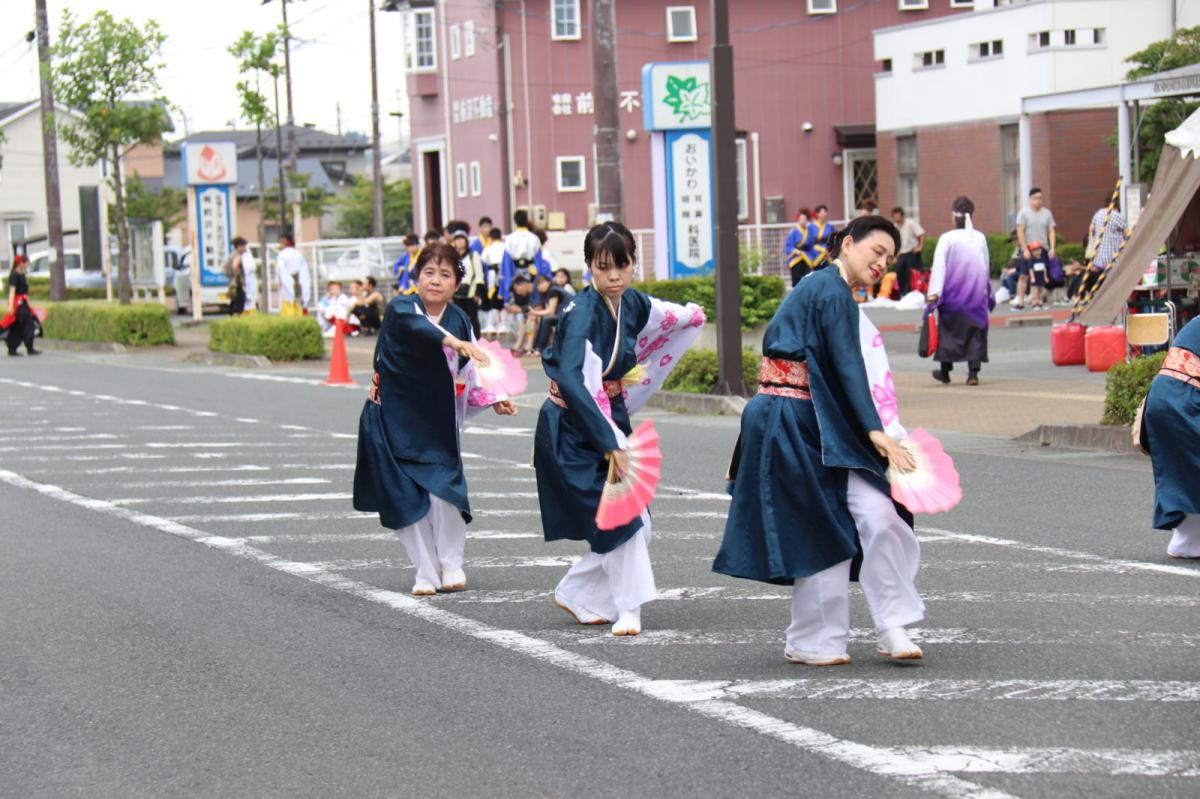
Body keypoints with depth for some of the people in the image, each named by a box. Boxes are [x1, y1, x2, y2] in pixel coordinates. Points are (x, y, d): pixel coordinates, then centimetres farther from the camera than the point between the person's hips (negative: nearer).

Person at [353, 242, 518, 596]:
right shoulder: (400, 308, -11)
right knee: (407, 496, -3)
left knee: (442, 489, -13)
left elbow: (468, 374, 13)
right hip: (396, 417, -2)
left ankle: (451, 564, 7)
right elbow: (414, 325, -36)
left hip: (437, 421, 2)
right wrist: (453, 341, -52)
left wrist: (494, 400, 0)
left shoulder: (460, 320, 2)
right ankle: (426, 572, 10)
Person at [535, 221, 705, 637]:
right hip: (574, 428, -8)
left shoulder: (634, 304, -1)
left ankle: (575, 593, 22)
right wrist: (610, 443, -39)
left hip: (610, 419, 8)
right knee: (621, 513, -13)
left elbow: (690, 318, 22)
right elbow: (571, 380, -35)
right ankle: (627, 610, -2)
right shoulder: (583, 312, -22)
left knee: (630, 521, 7)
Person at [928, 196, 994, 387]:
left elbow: (939, 266, -12)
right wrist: (988, 292, 21)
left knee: (949, 328, 11)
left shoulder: (947, 238, -9)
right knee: (975, 330, 6)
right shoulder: (980, 238, 2)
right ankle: (973, 372, -3)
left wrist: (934, 292, -14)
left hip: (953, 292, -2)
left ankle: (945, 371, 18)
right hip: (977, 292, 2)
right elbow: (987, 267, 9)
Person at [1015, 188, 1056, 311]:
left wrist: (1052, 248, -2)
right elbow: (1020, 232, -5)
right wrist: (1025, 249, -13)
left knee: (1041, 276, 3)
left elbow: (1051, 232, 8)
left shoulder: (1047, 213, 9)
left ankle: (1039, 300, 8)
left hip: (1043, 249, 3)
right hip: (1028, 249, -3)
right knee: (1024, 275, -8)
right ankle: (1020, 301, -8)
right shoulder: (1024, 213, -1)